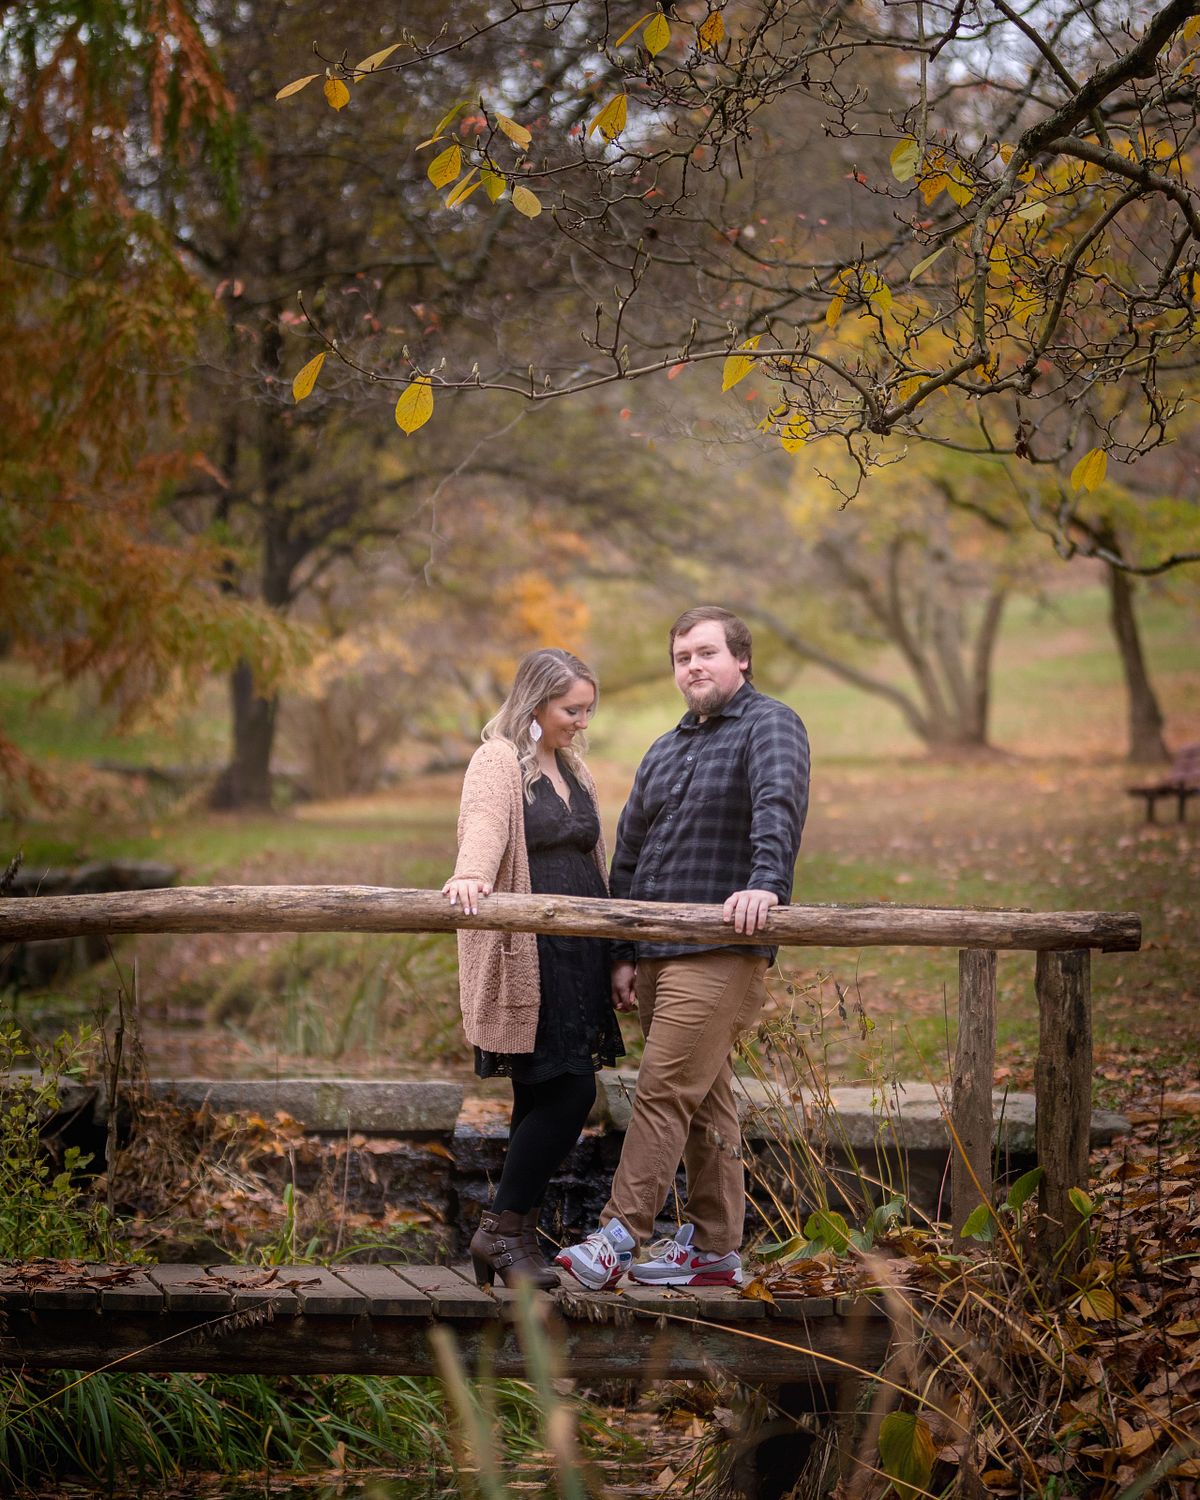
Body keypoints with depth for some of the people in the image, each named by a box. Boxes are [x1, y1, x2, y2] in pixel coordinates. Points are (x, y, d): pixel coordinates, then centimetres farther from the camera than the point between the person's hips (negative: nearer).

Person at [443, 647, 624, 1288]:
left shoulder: (573, 769, 20)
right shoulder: (498, 763, -5)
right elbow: (484, 827, -25)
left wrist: (616, 951, 25)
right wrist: (470, 876, -47)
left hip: (578, 952, 8)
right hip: (528, 955, -8)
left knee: (544, 1096, 8)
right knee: (570, 1090, -12)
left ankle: (516, 1239, 14)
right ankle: (502, 1229, -2)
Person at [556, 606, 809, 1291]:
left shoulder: (769, 725, -2)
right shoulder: (665, 751, 21)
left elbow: (778, 804, -21)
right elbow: (629, 849, 21)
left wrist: (764, 882, -38)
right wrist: (622, 952, 14)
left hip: (719, 953, -8)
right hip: (657, 952, 8)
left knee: (664, 1092, -12)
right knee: (706, 1101, 10)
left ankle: (620, 1235, -9)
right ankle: (716, 1249, 14)